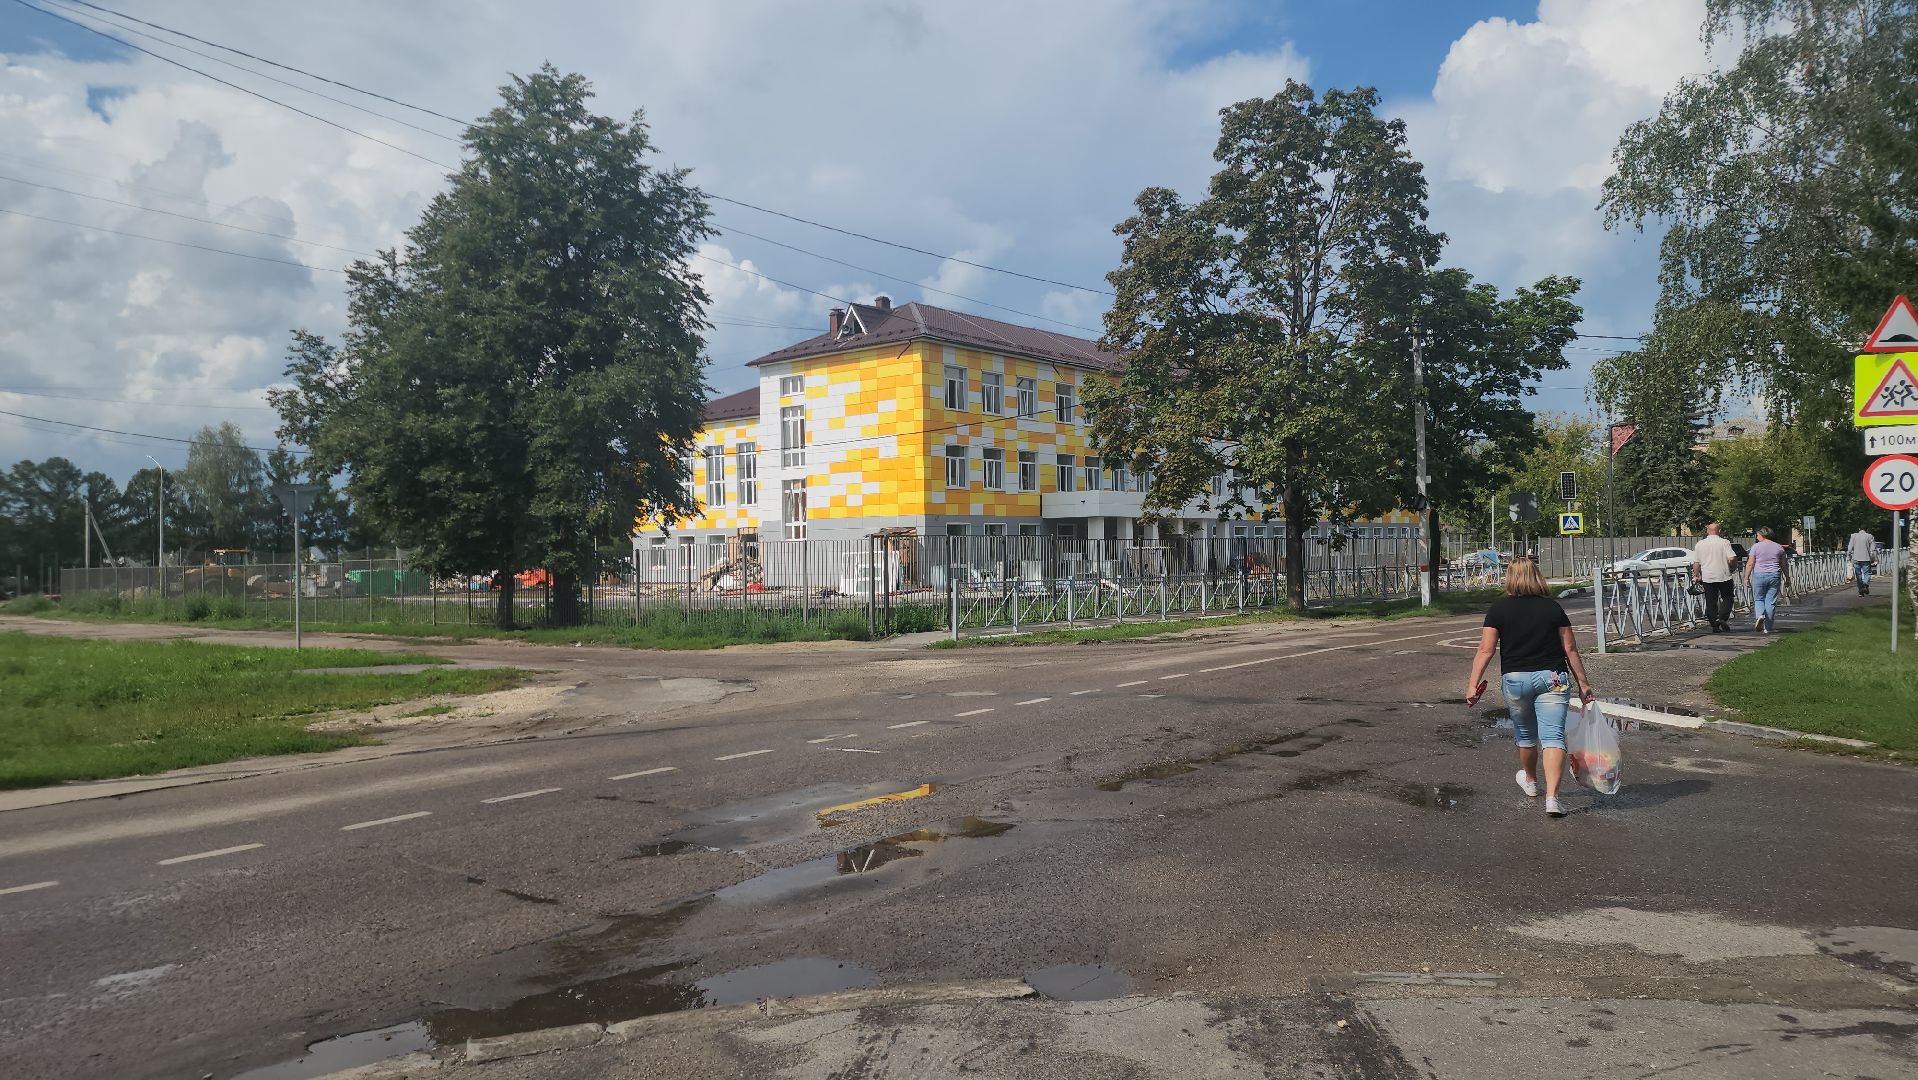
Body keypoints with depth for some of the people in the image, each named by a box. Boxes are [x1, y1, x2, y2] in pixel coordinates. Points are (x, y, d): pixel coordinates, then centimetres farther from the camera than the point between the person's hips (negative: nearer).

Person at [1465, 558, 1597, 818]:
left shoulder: (1499, 610, 0)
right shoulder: (1553, 607, 4)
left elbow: (1486, 650, -6)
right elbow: (1570, 648, 5)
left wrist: (1472, 685, -6)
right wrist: (1583, 684, 11)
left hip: (1515, 679, 0)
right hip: (1553, 678, 0)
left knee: (1525, 734, 20)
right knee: (1553, 736, -4)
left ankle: (1530, 781, 43)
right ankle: (1552, 797, -16)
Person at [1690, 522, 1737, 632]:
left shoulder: (1700, 544, 3)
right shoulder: (1724, 542, -4)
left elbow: (1696, 563, 3)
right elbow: (1732, 558, -12)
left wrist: (1696, 575, 13)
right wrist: (1731, 568, 7)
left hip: (1707, 577, 2)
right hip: (1724, 576, -2)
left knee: (1711, 602, 5)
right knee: (1727, 598, 12)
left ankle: (1715, 626, 4)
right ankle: (1722, 618, -8)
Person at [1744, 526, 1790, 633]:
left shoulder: (1756, 546, -3)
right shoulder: (1779, 547, 8)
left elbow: (1750, 564, -5)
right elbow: (1784, 565, 13)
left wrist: (1746, 578, 0)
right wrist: (1787, 578, 22)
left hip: (1759, 575, -2)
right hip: (1774, 576, 2)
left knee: (1758, 599, 12)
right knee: (1771, 602, 5)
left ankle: (1760, 615, -17)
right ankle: (1767, 628, 6)